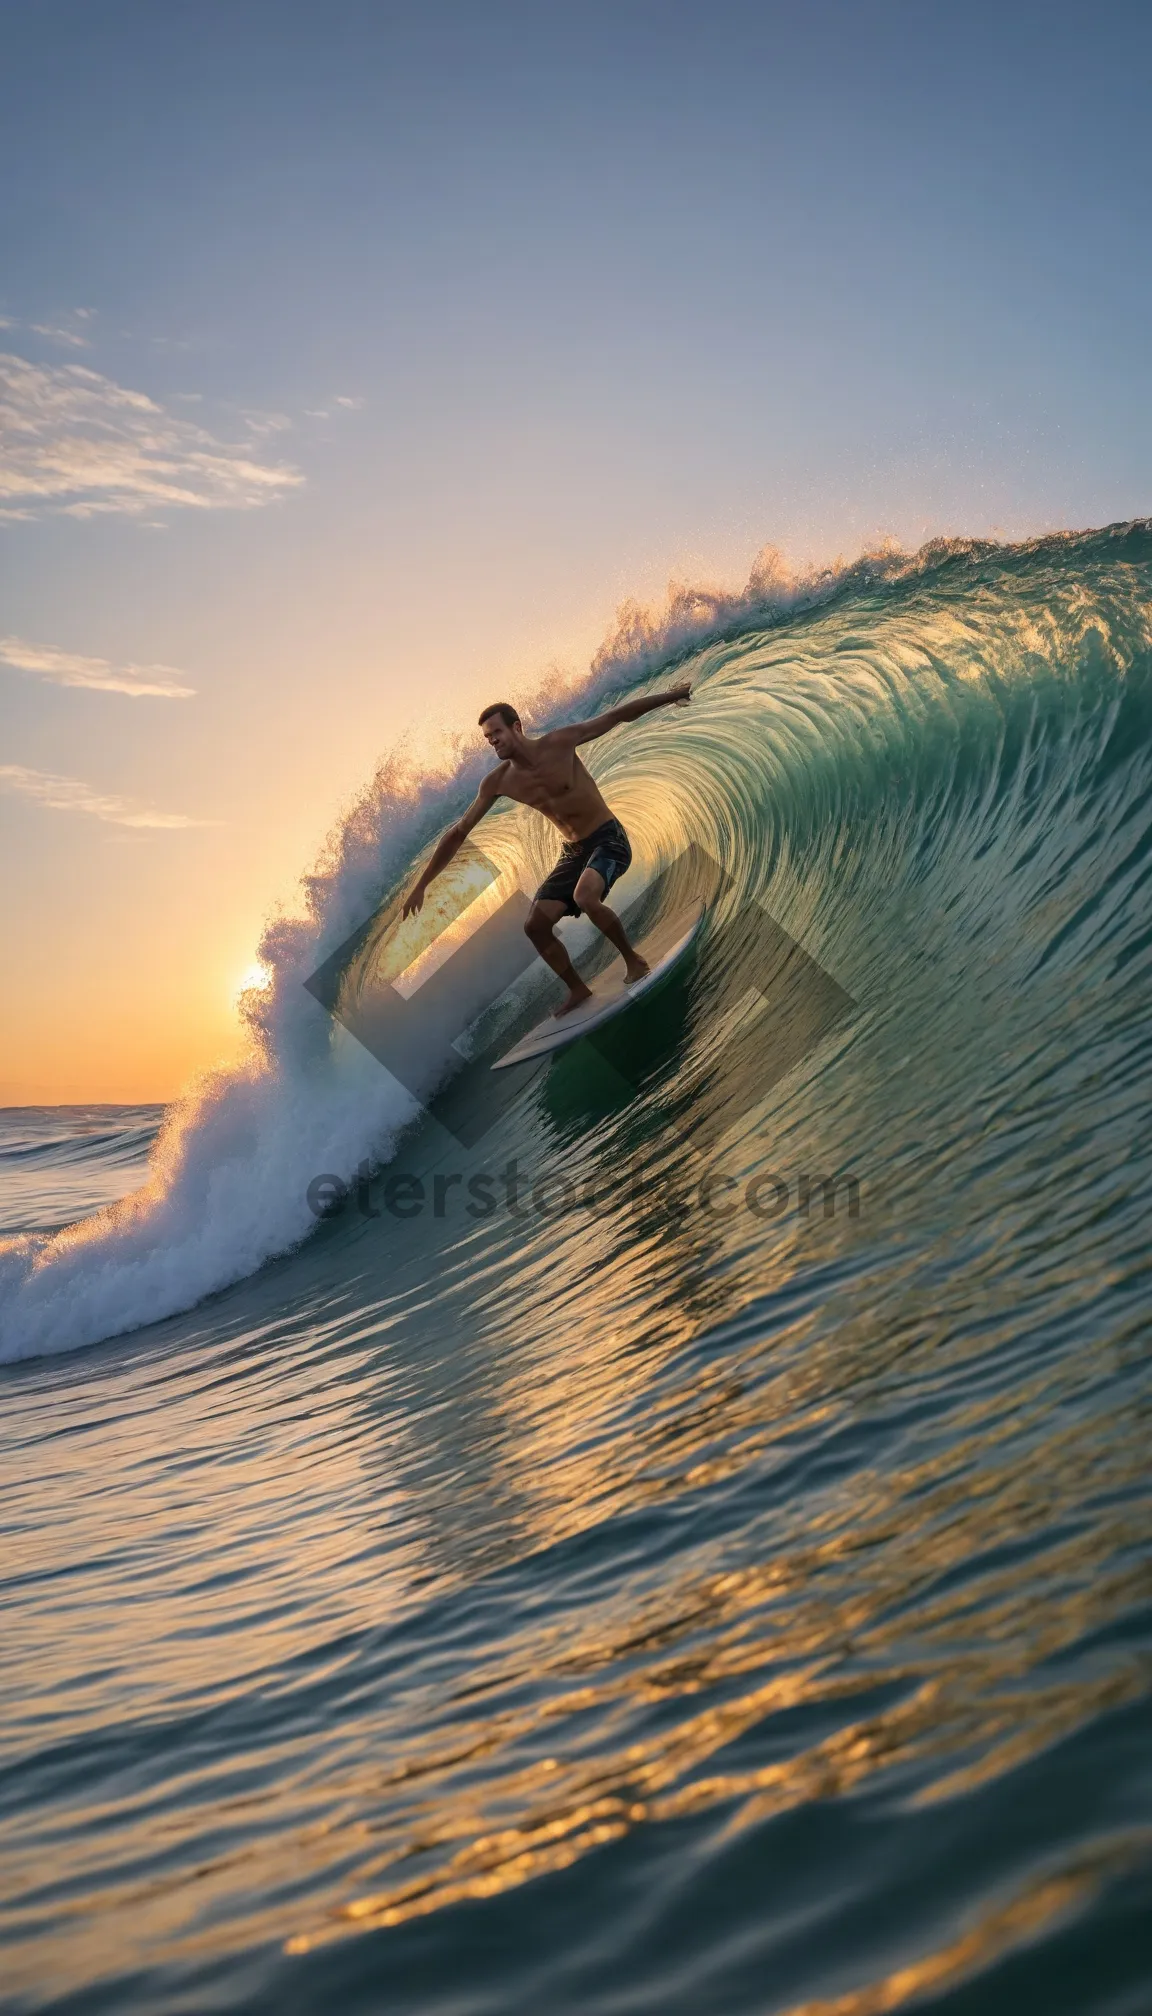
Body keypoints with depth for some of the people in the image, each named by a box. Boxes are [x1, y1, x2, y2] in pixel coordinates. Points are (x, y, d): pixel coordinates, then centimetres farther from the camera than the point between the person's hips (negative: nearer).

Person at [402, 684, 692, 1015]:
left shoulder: (559, 743, -15)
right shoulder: (497, 782, -4)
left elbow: (616, 716, -5)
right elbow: (459, 832, 1)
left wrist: (669, 696, -2)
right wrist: (421, 884, -1)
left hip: (608, 839, -5)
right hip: (573, 851, 5)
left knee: (585, 897, -34)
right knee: (535, 925, -5)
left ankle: (633, 960, -11)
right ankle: (577, 989, 14)